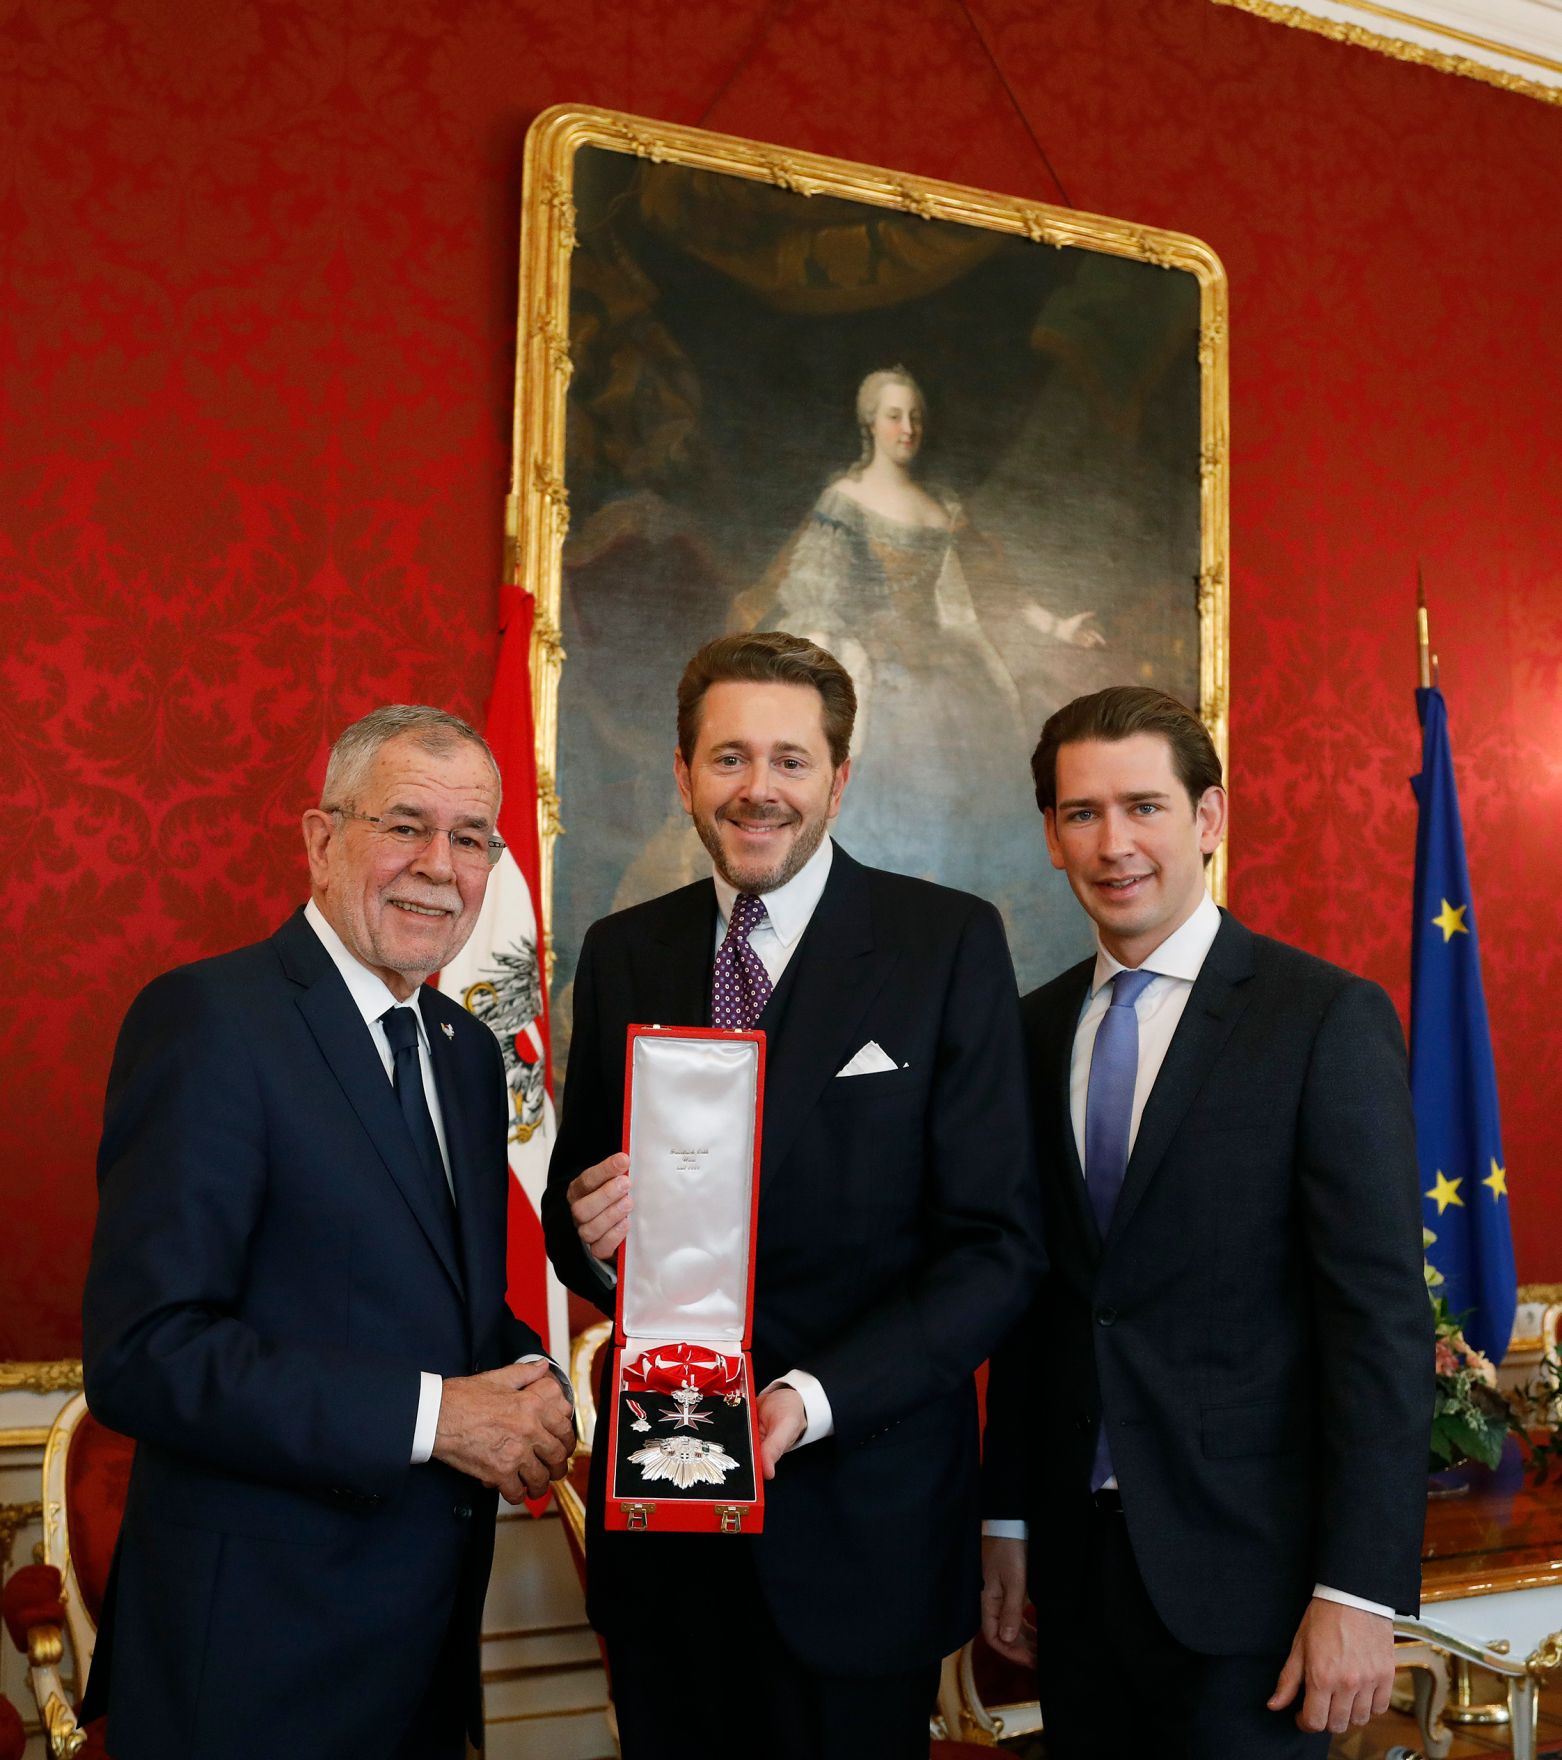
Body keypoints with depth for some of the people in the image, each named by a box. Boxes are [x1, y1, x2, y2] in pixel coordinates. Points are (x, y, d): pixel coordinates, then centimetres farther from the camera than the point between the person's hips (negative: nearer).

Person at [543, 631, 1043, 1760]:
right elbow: (575, 1197, 11)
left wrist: (814, 1398, -21)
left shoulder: (950, 944, -7)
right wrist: (588, 1231, -12)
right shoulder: (621, 954, 4)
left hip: (861, 1520, -3)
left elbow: (998, 1247, -10)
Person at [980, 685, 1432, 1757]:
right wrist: (1008, 1518, 11)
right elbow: (1035, 1294, 10)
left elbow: (1383, 1319, -13)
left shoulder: (1329, 1017, -10)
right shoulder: (1040, 1029, 7)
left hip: (1244, 1562, -5)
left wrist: (1359, 1589, -16)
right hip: (1076, 1554, 5)